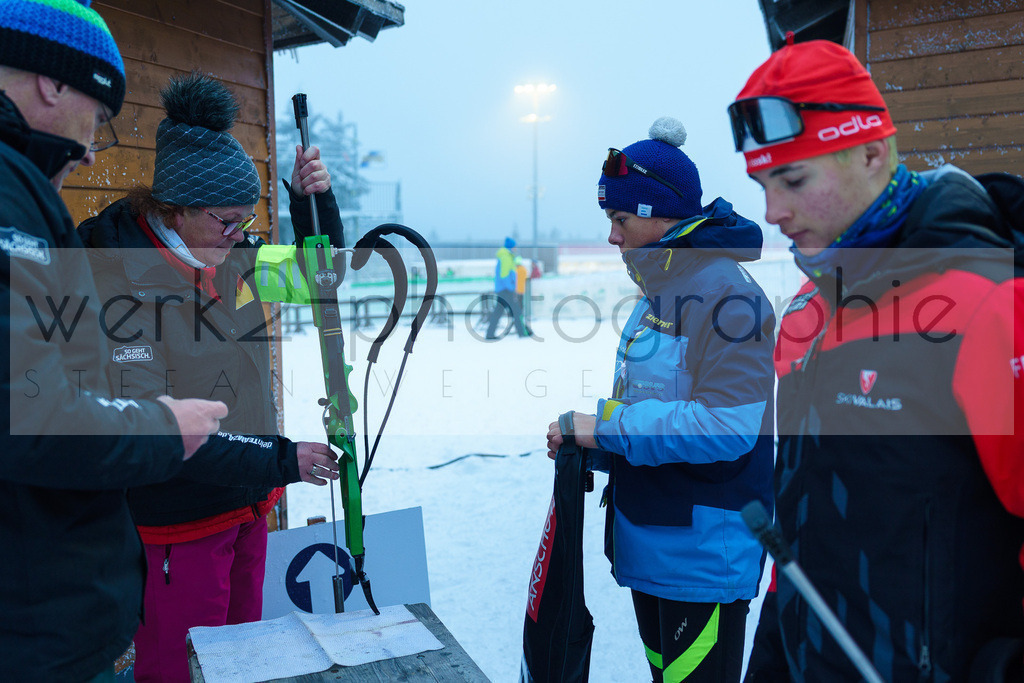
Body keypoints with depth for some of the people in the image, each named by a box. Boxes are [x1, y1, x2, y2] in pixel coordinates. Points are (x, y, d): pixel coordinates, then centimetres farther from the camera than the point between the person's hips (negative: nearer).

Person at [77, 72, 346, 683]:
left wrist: (315, 198, -4)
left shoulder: (238, 255, -2)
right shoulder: (115, 282, -21)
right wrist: (280, 461, -24)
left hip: (249, 505, 7)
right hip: (176, 524, -6)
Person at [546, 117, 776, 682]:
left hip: (703, 553, -9)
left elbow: (726, 425, -27)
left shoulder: (726, 294, -19)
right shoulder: (657, 292, 11)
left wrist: (606, 426, -22)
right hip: (647, 543, 9)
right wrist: (585, 441, 2)